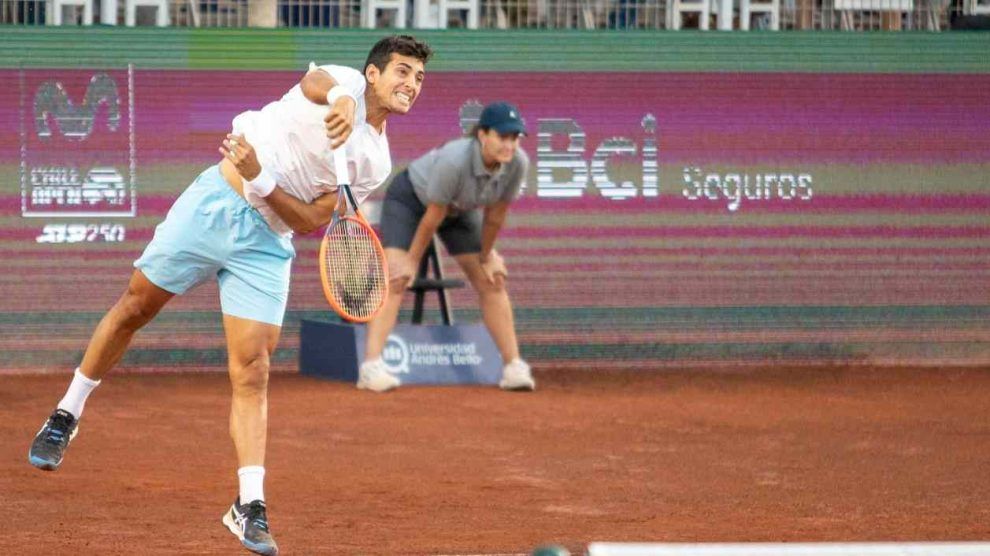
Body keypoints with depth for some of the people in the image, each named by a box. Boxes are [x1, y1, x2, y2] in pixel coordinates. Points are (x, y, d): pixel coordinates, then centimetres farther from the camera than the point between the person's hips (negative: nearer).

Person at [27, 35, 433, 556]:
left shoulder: (375, 162, 6)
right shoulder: (346, 81, 0)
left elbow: (311, 221, -3)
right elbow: (315, 82, -26)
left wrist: (260, 180, -19)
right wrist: (341, 99, -49)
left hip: (266, 244, 2)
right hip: (215, 203, -2)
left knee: (252, 372, -7)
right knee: (135, 306, 6)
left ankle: (249, 506, -8)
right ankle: (66, 416, 26)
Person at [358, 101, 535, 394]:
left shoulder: (517, 163, -27)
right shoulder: (454, 161, -41)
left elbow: (495, 215, -11)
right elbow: (433, 216, -29)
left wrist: (486, 256, -1)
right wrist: (412, 261, -18)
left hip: (459, 211, 6)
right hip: (409, 198, -6)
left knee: (492, 281, 2)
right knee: (397, 278, -21)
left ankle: (514, 367, 8)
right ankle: (371, 367, -29)